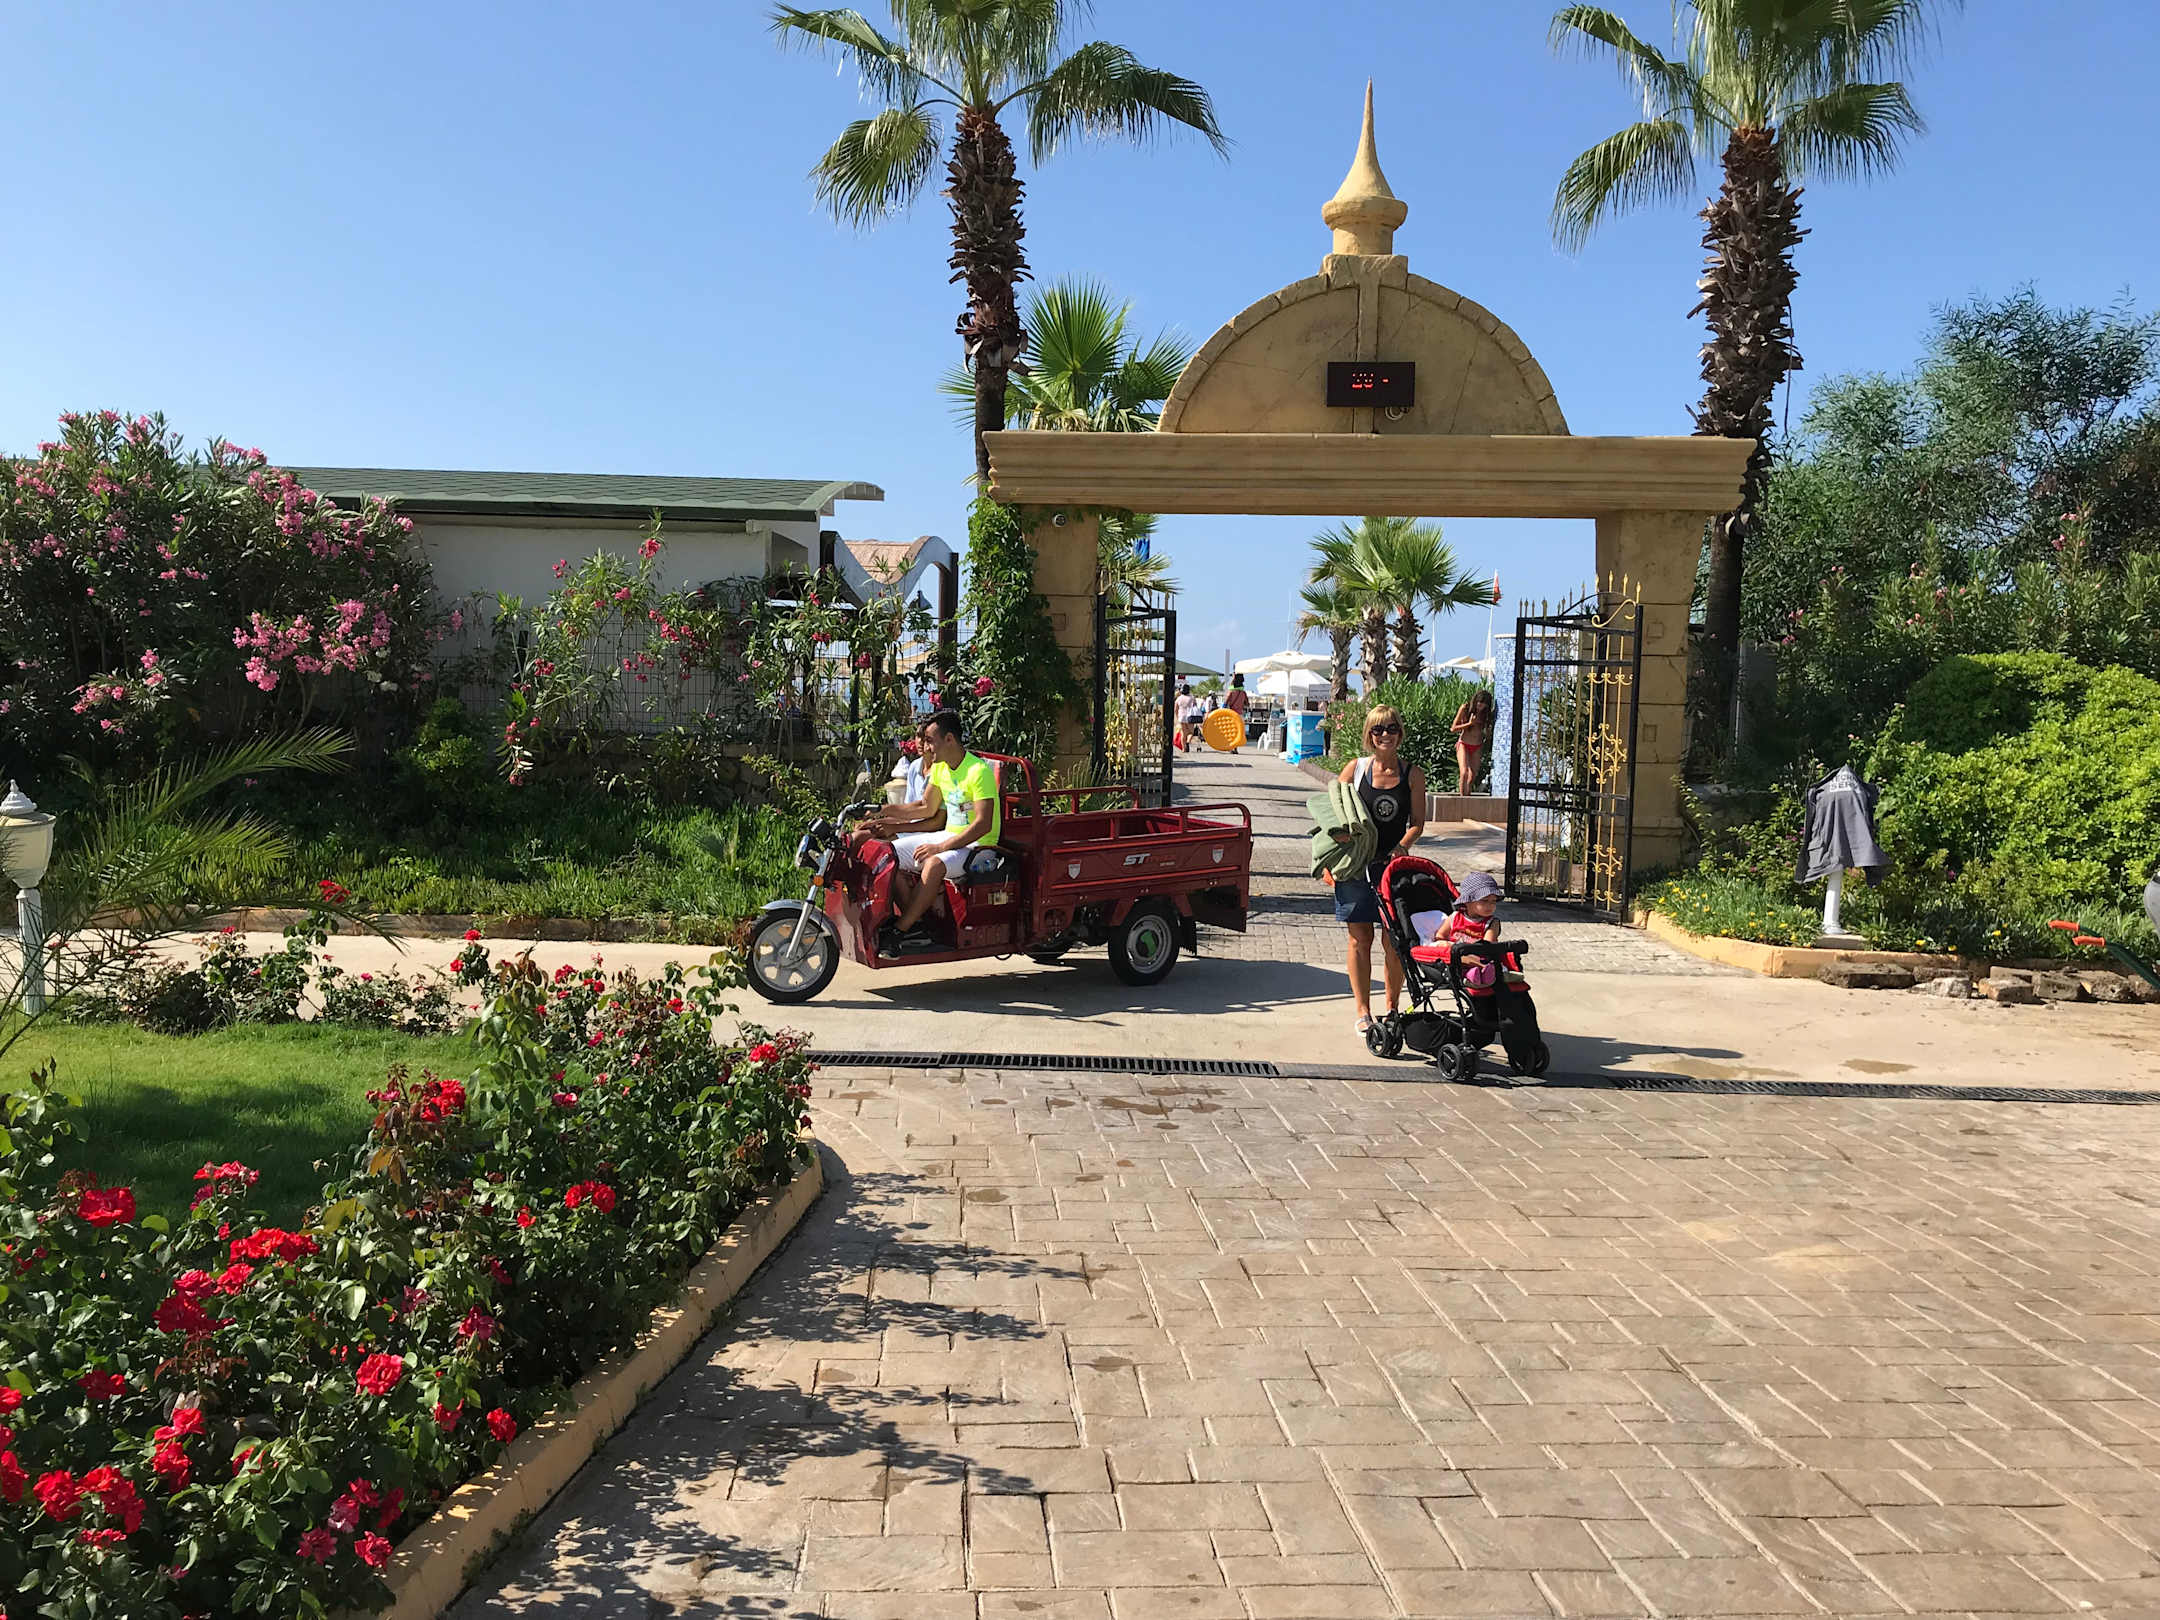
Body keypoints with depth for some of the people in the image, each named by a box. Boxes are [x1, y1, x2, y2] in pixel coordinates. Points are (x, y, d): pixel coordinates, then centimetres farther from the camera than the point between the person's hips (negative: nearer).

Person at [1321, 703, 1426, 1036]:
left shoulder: (1412, 775, 2)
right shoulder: (1355, 769, 1)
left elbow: (1417, 822, 3)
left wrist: (1400, 848, -14)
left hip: (1394, 865, 0)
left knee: (1394, 941, 2)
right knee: (1360, 939, 4)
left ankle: (1393, 1007, 21)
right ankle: (1363, 1012, 14)